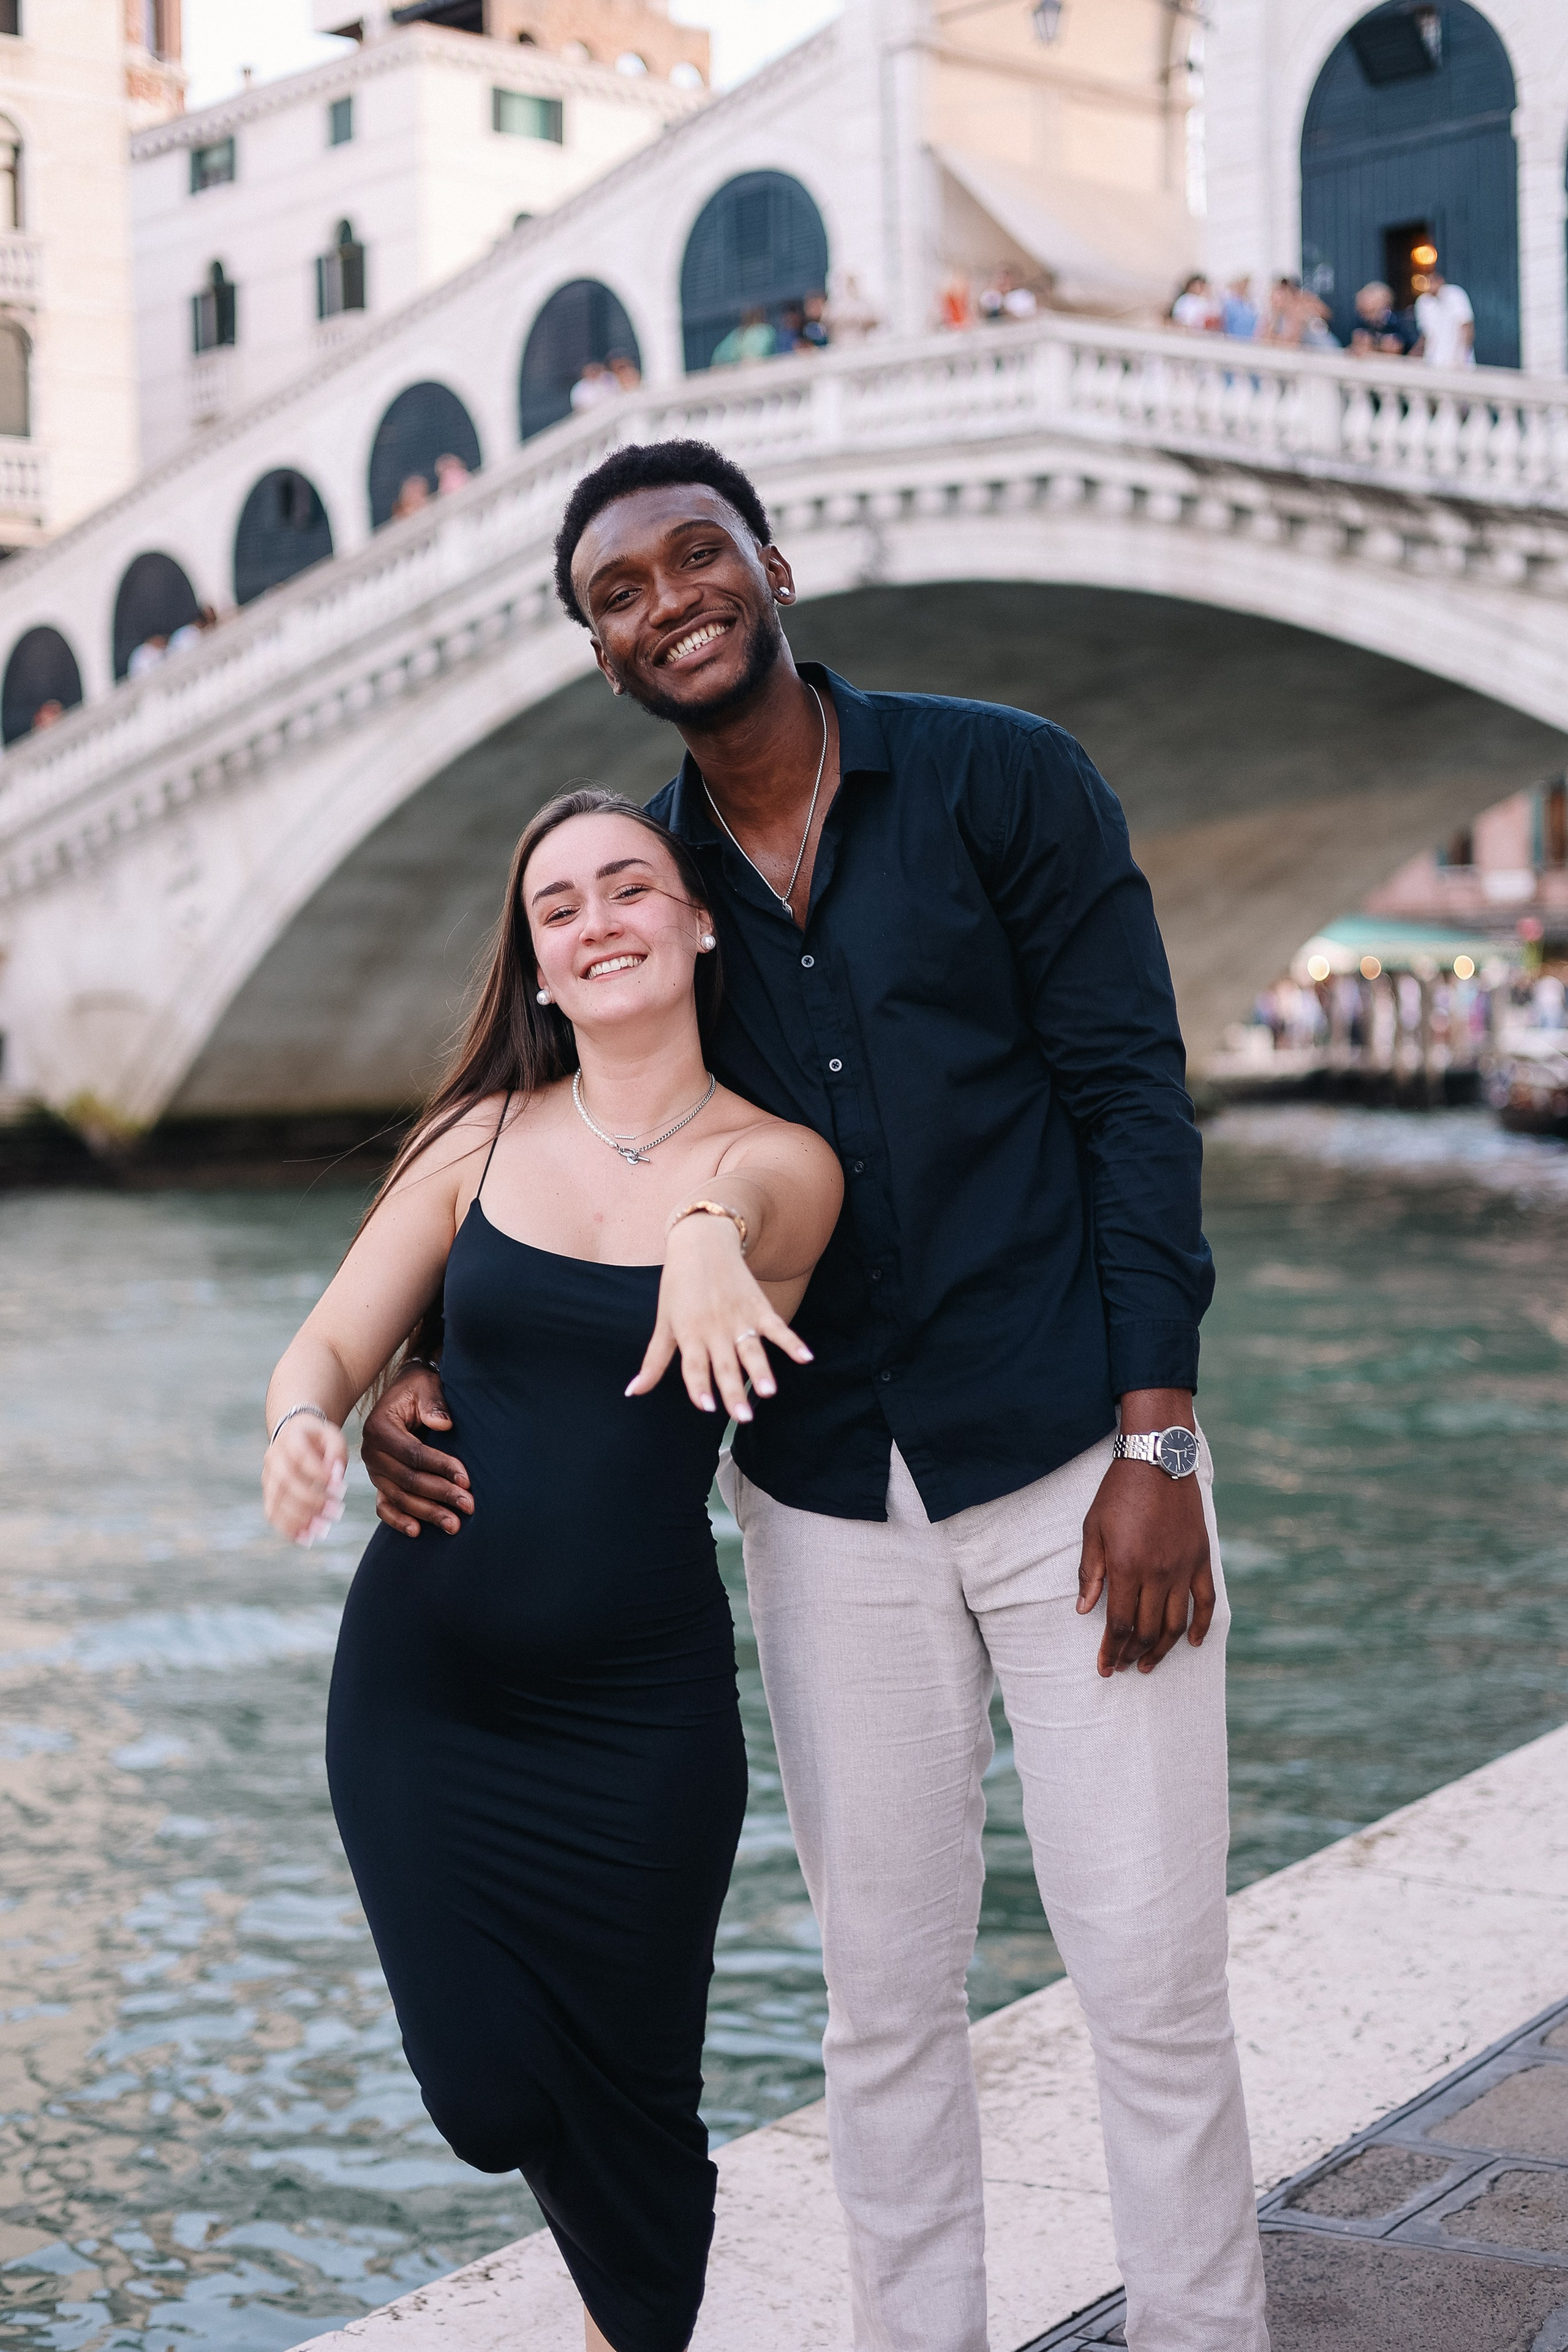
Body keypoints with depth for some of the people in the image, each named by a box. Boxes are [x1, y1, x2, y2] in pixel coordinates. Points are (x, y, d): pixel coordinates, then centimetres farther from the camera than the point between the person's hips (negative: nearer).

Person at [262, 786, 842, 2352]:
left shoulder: (783, 1163, -4)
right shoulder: (484, 1138, 2)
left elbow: (736, 1193, -26)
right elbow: (330, 1347, 0)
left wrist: (712, 1241, -50)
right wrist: (300, 1428, -23)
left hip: (642, 1706, -2)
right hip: (419, 1682, 2)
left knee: (631, 2103, 5)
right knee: (491, 2097, 1)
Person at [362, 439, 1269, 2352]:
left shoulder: (1003, 780, -5)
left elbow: (1133, 1099, -6)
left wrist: (1157, 1445, -12)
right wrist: (417, 1371, -5)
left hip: (1070, 1460, -3)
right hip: (829, 1505, 3)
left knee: (1150, 1971, 1)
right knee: (885, 1993, 11)